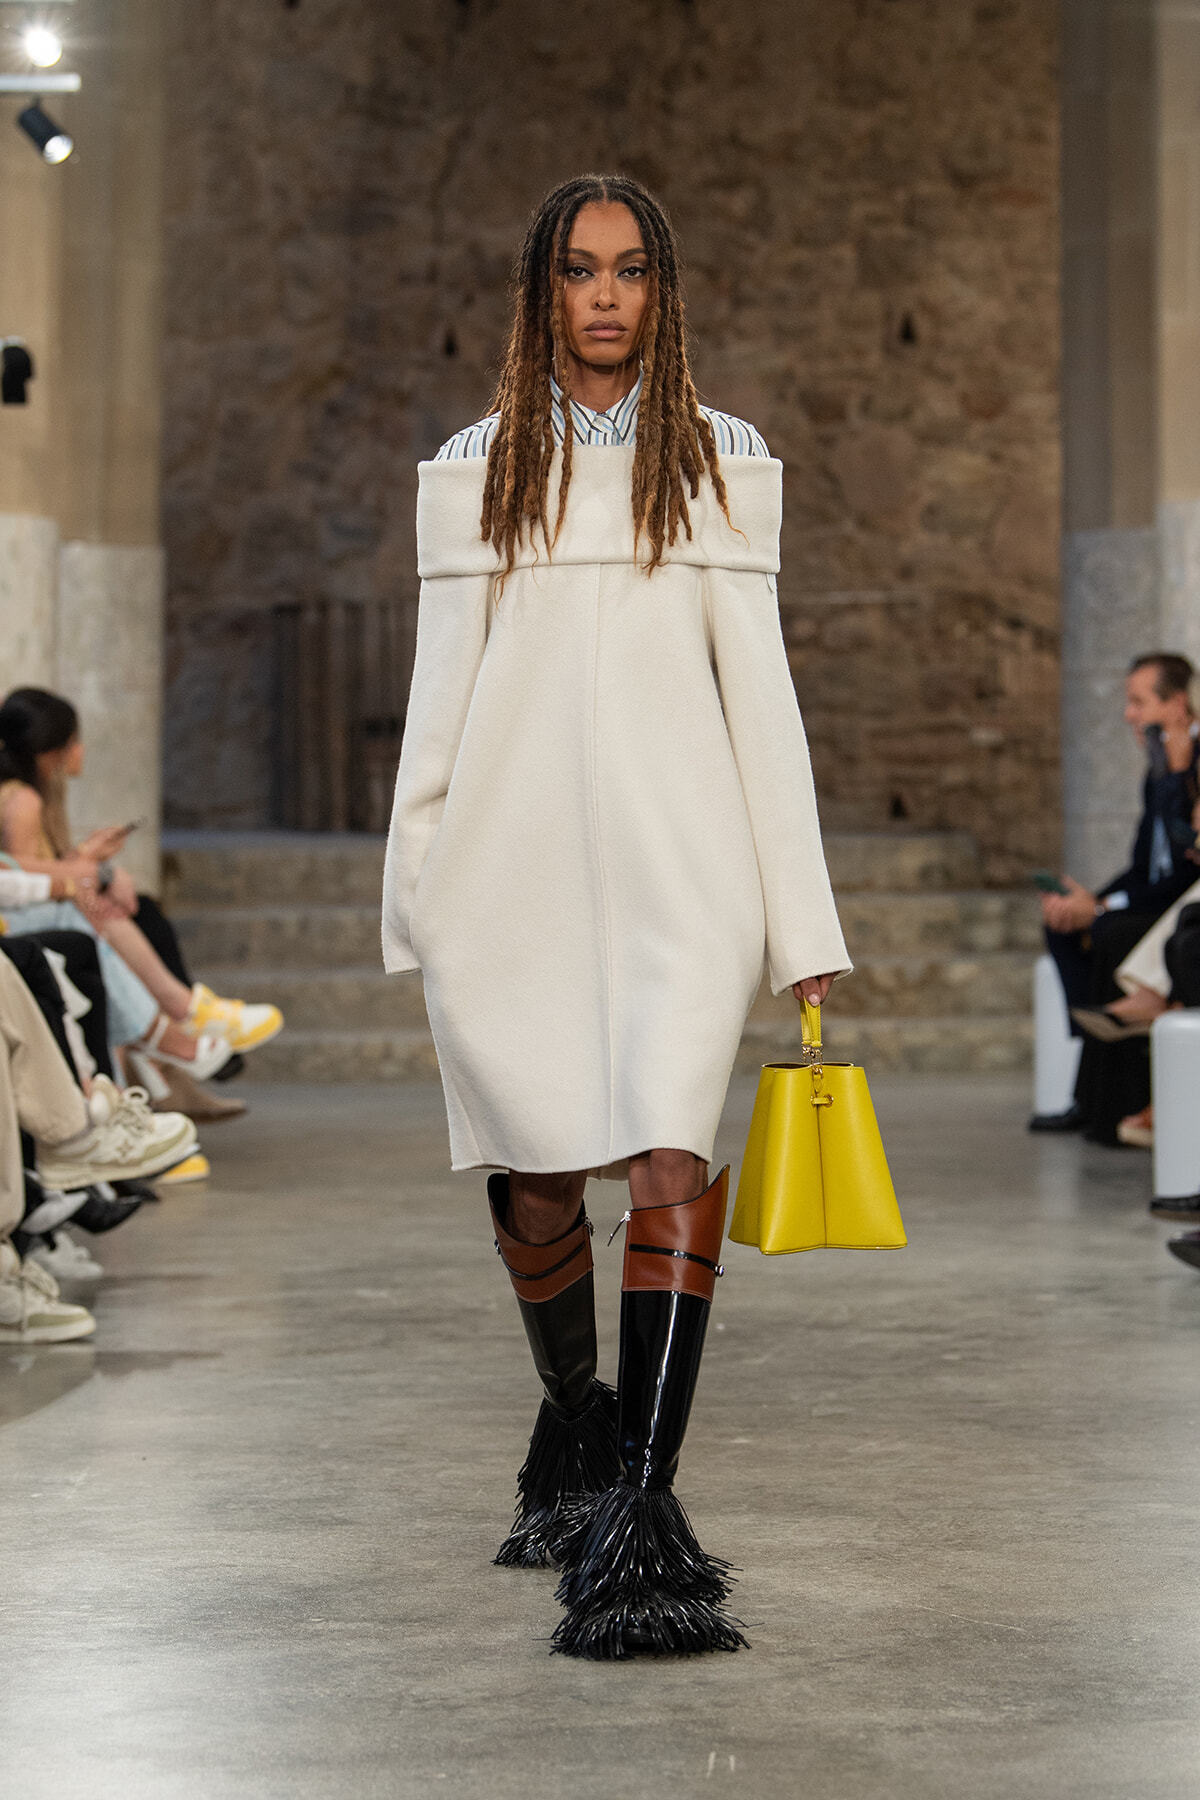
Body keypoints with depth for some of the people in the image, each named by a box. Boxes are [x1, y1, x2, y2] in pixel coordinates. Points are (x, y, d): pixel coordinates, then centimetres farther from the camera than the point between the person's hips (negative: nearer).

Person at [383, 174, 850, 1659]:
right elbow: (441, 691, 12)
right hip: (512, 854, 2)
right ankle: (575, 1423, 32)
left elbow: (758, 688, 8)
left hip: (675, 855, -1)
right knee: (532, 1182, 6)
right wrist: (415, 889, 6)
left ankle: (639, 1511, -18)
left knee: (671, 1157, -17)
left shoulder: (721, 465, 10)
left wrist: (803, 918, 3)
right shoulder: (474, 472, 13)